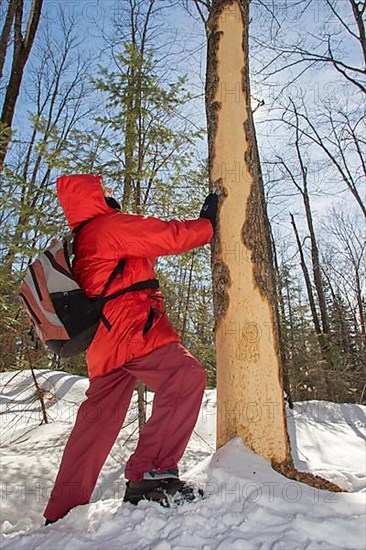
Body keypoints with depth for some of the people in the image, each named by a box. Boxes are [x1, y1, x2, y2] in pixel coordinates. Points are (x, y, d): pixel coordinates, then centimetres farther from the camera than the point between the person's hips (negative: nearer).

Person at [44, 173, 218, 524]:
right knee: (187, 377, -19)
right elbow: (170, 236, -3)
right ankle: (150, 474, -20)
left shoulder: (79, 244, 27)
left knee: (96, 422, 15)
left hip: (103, 344, 10)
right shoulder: (110, 225, -2)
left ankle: (62, 511, 25)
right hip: (133, 328, -10)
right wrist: (208, 223, 10)